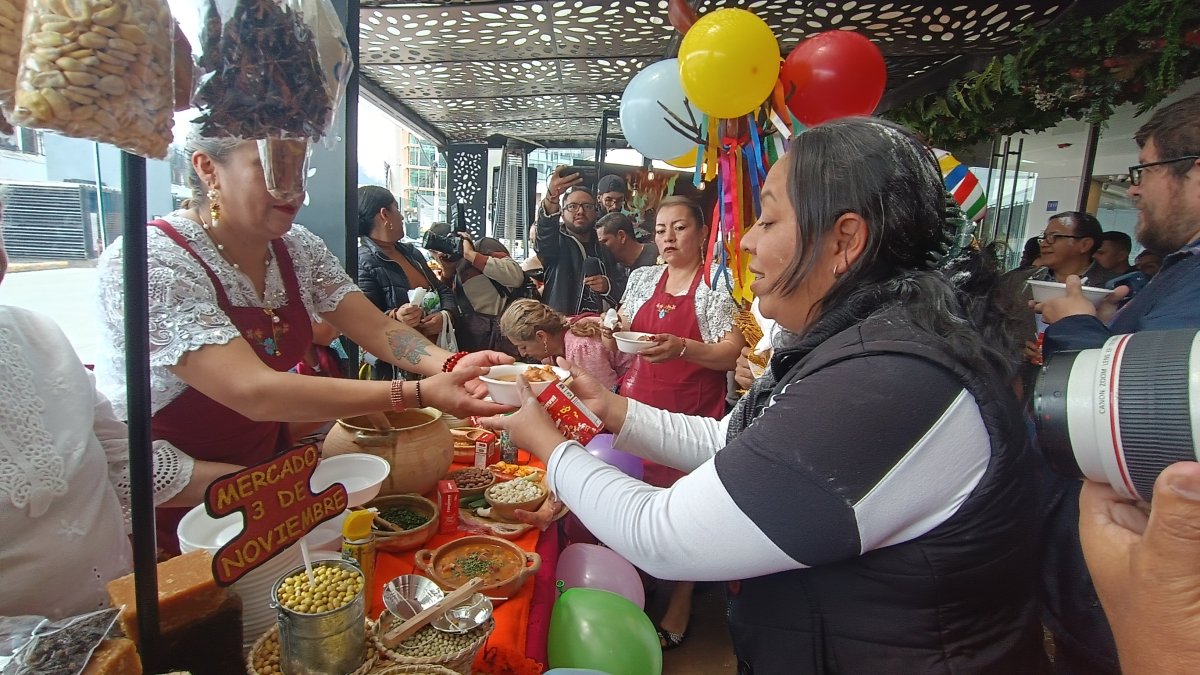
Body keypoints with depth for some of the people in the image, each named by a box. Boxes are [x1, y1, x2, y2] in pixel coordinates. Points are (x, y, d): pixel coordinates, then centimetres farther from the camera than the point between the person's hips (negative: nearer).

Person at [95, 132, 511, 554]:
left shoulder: (297, 247, -3)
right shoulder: (151, 262, -24)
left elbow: (377, 329, -9)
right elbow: (255, 393, -34)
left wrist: (451, 365, -31)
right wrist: (421, 394, -41)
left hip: (265, 466, 6)